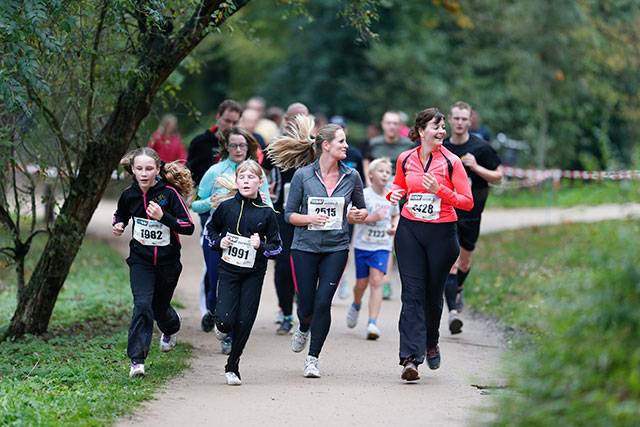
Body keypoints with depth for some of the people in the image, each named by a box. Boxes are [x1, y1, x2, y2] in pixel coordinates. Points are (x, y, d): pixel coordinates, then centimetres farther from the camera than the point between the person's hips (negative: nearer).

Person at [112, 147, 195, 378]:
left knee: (160, 307, 13)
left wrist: (163, 216, -30)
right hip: (140, 260, 1)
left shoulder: (169, 193, -16)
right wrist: (118, 225, -6)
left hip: (168, 261, -1)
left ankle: (171, 327, 51)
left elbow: (189, 227, -17)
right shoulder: (129, 194, -5)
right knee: (142, 305, -17)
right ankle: (137, 359, -16)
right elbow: (120, 214, 17)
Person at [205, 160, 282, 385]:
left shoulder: (266, 212, -2)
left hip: (253, 273, 0)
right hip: (229, 270, 0)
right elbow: (210, 229, 14)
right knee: (225, 322, -11)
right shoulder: (226, 206, -2)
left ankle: (233, 366, 15)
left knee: (245, 322, -1)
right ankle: (223, 327, 28)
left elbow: (277, 246, 4)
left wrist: (261, 246, -15)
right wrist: (218, 242, -5)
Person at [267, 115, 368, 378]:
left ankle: (313, 358, 2)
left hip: (336, 248, 1)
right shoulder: (302, 175, -4)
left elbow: (362, 210, 16)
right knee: (306, 305, 2)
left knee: (323, 302, -10)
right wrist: (310, 219, -18)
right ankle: (304, 328, 40)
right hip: (305, 247, -1)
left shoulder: (351, 177, 3)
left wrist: (358, 216, -7)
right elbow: (289, 214, 1)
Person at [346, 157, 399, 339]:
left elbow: (396, 215, 23)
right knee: (362, 283, 7)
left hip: (382, 246, 1)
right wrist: (372, 217, -25)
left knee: (376, 280, -13)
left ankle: (372, 323, -18)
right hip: (363, 244, -1)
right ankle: (356, 305, 42)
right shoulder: (364, 195, -8)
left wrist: (395, 227, 3)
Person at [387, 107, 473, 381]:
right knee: (412, 294, -8)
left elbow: (467, 202, -5)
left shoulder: (451, 162, -5)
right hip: (410, 230, 1)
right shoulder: (405, 160, 3)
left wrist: (440, 190, -19)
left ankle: (431, 343, 36)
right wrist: (395, 193, 0)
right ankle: (410, 358, -13)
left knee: (433, 295, 8)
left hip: (441, 233, -1)